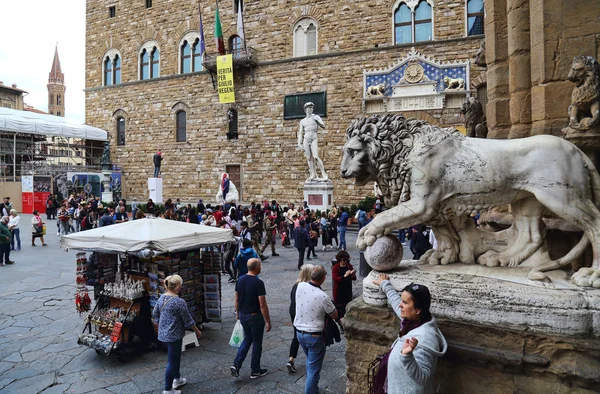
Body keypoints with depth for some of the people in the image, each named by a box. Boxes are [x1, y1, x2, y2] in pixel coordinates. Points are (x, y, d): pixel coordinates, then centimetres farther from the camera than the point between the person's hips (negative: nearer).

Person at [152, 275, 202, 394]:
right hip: (174, 336, -8)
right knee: (172, 361, 6)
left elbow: (155, 314, 12)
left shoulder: (161, 298, -1)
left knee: (175, 357, 25)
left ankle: (177, 379, 40)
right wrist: (197, 331, 0)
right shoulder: (179, 302, -23)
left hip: (163, 334, 8)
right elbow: (188, 320, -14)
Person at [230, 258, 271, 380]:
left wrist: (237, 313, 21)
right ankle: (255, 371, 22)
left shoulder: (240, 280, -2)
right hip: (255, 317, -6)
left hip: (243, 315, 6)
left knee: (247, 339, 22)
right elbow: (262, 305, -21)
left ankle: (236, 364, 12)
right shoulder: (258, 283, -22)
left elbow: (237, 299, 7)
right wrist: (267, 321, -14)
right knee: (257, 342, 10)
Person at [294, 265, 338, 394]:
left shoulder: (300, 286, -11)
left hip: (299, 332, 7)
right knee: (314, 368, 10)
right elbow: (335, 316, -8)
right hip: (314, 336, -7)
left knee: (310, 361, 28)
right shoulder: (322, 297, -26)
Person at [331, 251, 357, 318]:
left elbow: (354, 278, 6)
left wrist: (353, 274, -17)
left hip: (348, 290, 4)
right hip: (339, 292, -4)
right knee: (340, 308, -1)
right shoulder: (335, 268, -8)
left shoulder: (349, 266, 3)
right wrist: (345, 276, -30)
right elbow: (335, 279, -18)